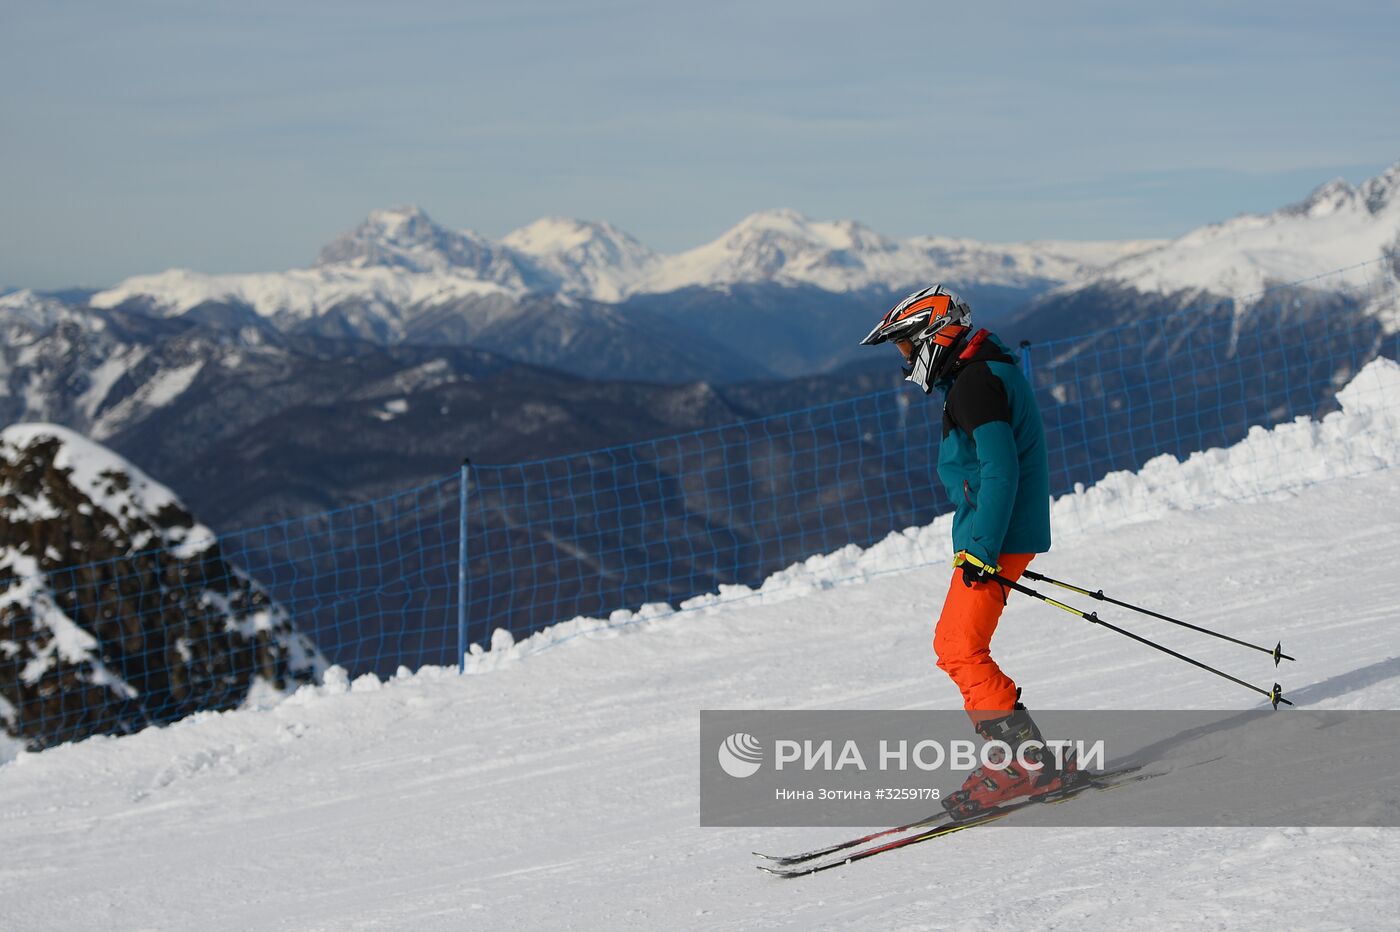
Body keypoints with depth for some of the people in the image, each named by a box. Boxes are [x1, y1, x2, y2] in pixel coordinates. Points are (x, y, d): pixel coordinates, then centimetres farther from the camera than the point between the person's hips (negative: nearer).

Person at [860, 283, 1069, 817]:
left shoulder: (975, 383, -15)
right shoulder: (986, 373, 18)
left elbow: (1000, 470, -24)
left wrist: (982, 550, -25)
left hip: (993, 538, -11)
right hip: (997, 537, 11)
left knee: (960, 650, -11)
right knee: (955, 647, 13)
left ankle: (1033, 765, -10)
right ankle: (1012, 759, 14)